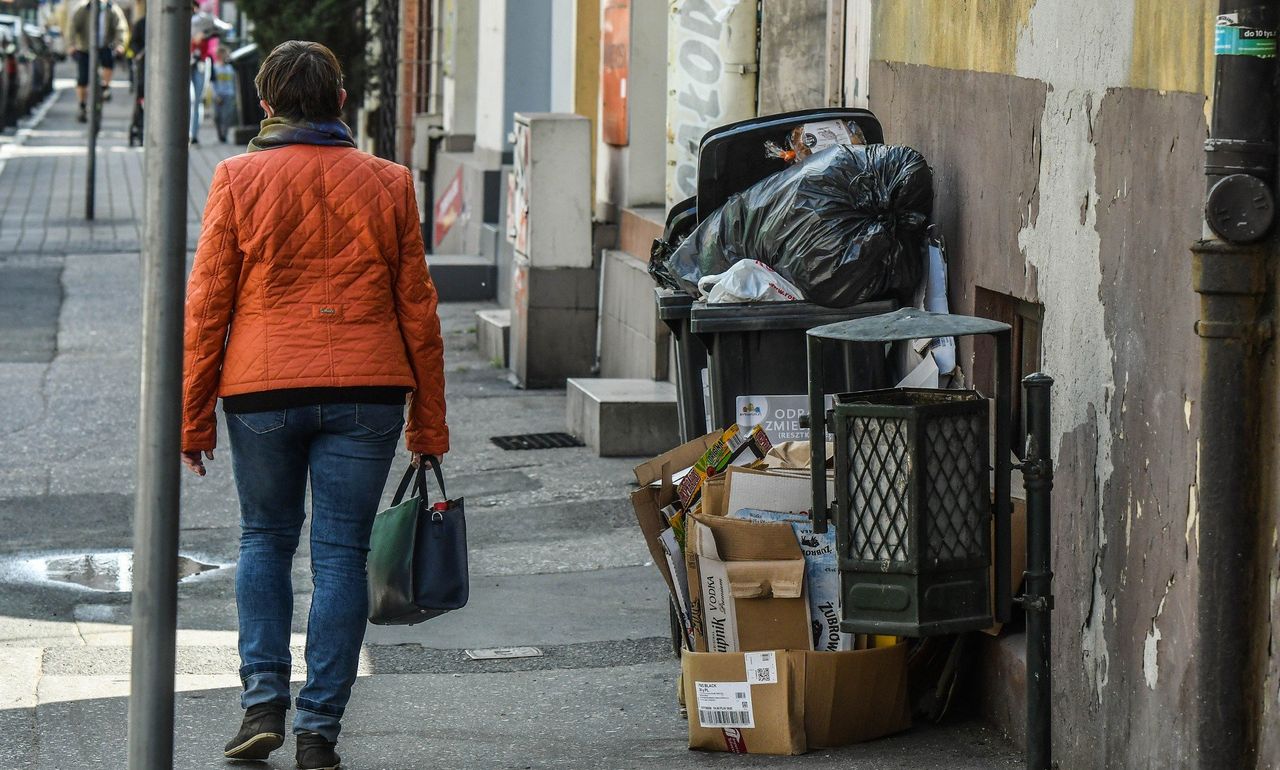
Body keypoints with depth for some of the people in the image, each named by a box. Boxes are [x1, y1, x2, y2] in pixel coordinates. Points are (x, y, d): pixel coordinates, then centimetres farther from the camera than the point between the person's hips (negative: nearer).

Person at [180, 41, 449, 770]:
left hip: (263, 388, 0)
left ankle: (264, 699, 4)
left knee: (265, 540, 16)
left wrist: (193, 414, 6)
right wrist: (429, 419, 13)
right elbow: (417, 307, 7)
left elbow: (207, 303, 0)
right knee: (341, 553, 3)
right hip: (365, 391, 0)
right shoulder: (386, 184, 5)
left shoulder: (239, 179, 0)